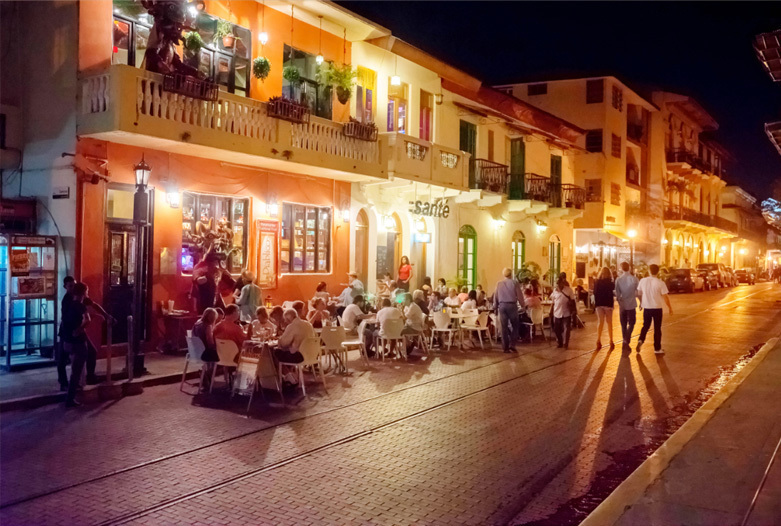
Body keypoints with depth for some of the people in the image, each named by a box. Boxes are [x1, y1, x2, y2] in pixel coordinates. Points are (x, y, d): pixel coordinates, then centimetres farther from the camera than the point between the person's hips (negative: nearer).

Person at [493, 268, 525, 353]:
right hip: (512, 305, -2)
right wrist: (523, 305, 11)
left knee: (504, 327, 7)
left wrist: (495, 307, 18)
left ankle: (505, 347, 9)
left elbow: (496, 296, 7)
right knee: (515, 326, 10)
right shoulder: (515, 283, -5)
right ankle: (512, 345, 1)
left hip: (502, 305, 3)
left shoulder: (499, 283, 2)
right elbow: (519, 295, -3)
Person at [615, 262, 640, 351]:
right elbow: (638, 292, -5)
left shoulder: (618, 279, -7)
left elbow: (617, 293, -4)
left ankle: (625, 342, 18)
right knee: (631, 323, 8)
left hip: (622, 305, 1)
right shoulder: (634, 279, -9)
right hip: (631, 304, -1)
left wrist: (619, 301, 11)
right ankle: (626, 341, -8)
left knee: (623, 324, 13)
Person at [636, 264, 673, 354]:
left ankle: (640, 340, -5)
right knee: (657, 328, 8)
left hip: (646, 307, 2)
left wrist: (641, 303, 26)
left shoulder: (643, 281, -4)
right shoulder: (660, 283, -13)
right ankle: (657, 348, 14)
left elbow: (639, 293, 9)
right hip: (657, 308, -2)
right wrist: (670, 308, 2)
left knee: (645, 326, 18)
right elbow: (665, 297, -11)